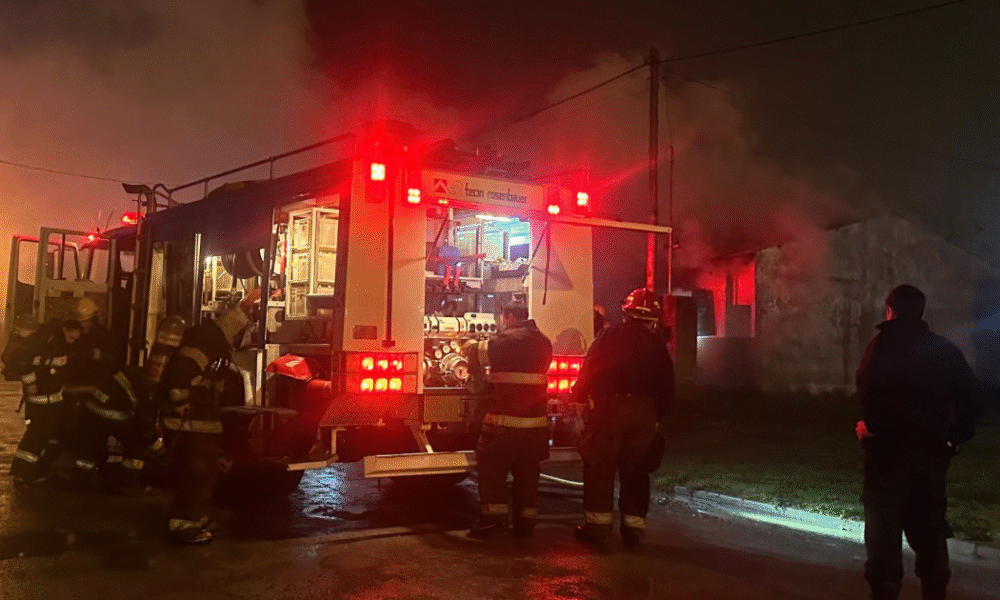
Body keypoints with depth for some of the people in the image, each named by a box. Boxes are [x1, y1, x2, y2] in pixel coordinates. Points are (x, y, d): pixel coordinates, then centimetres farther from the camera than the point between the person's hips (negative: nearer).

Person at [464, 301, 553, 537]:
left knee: (491, 466, 5)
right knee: (527, 471, 11)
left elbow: (477, 354, -5)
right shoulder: (543, 341, 14)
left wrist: (471, 345, 18)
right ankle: (525, 520, 14)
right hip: (536, 419, 7)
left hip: (505, 418, -6)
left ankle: (492, 515, 2)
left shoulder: (506, 339, -9)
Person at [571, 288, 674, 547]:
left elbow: (588, 370, -4)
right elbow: (666, 387, 13)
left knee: (599, 468, 5)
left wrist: (578, 399, 7)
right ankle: (633, 527, 16)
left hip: (608, 407, -3)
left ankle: (597, 525, 7)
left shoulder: (609, 336, 1)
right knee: (636, 471, 13)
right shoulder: (657, 345, 10)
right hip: (644, 412, 3)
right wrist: (657, 417, 21)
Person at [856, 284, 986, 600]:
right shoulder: (944, 348, 9)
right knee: (929, 526, 17)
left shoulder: (883, 345, -8)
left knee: (884, 526, 1)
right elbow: (973, 396, 7)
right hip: (933, 449, 5)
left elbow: (870, 390, -24)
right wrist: (956, 435, 12)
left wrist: (871, 424, -10)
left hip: (890, 447, -5)